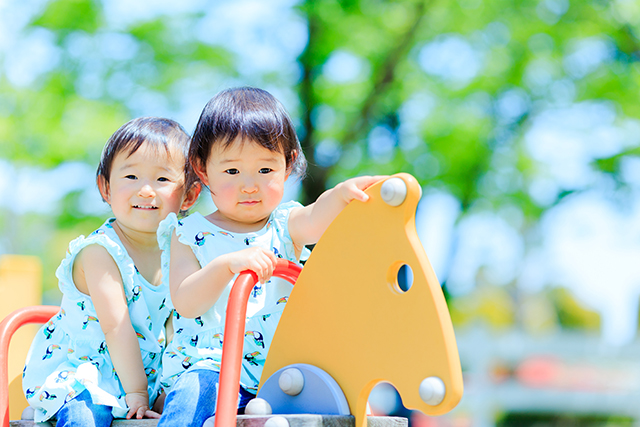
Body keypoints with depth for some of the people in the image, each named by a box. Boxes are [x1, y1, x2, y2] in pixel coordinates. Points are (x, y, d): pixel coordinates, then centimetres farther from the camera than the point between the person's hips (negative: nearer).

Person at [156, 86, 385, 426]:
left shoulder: (285, 226, 11)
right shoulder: (190, 234, 7)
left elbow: (316, 220, -15)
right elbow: (185, 304, -7)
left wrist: (341, 194, -39)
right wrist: (228, 265, -25)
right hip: (211, 362, -2)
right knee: (197, 391, -34)